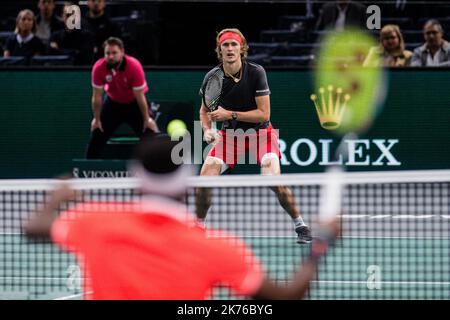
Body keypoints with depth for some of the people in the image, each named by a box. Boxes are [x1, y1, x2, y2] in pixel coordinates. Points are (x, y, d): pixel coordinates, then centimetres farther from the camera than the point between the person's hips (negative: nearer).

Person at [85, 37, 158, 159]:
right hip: (113, 102, 2)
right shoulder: (99, 68, -24)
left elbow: (140, 96, -23)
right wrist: (97, 119, -6)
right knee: (96, 139, 0)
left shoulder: (134, 66, -31)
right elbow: (97, 96, -13)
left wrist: (147, 119, -16)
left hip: (134, 104, -2)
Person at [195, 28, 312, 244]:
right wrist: (207, 129, -15)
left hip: (260, 131, -3)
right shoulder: (212, 77, -12)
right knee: (204, 179, -13)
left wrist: (230, 114, -26)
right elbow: (204, 110, 5)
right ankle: (199, 225, 10)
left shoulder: (256, 72, -20)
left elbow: (264, 113, -20)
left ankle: (299, 224, -4)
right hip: (229, 133, 3)